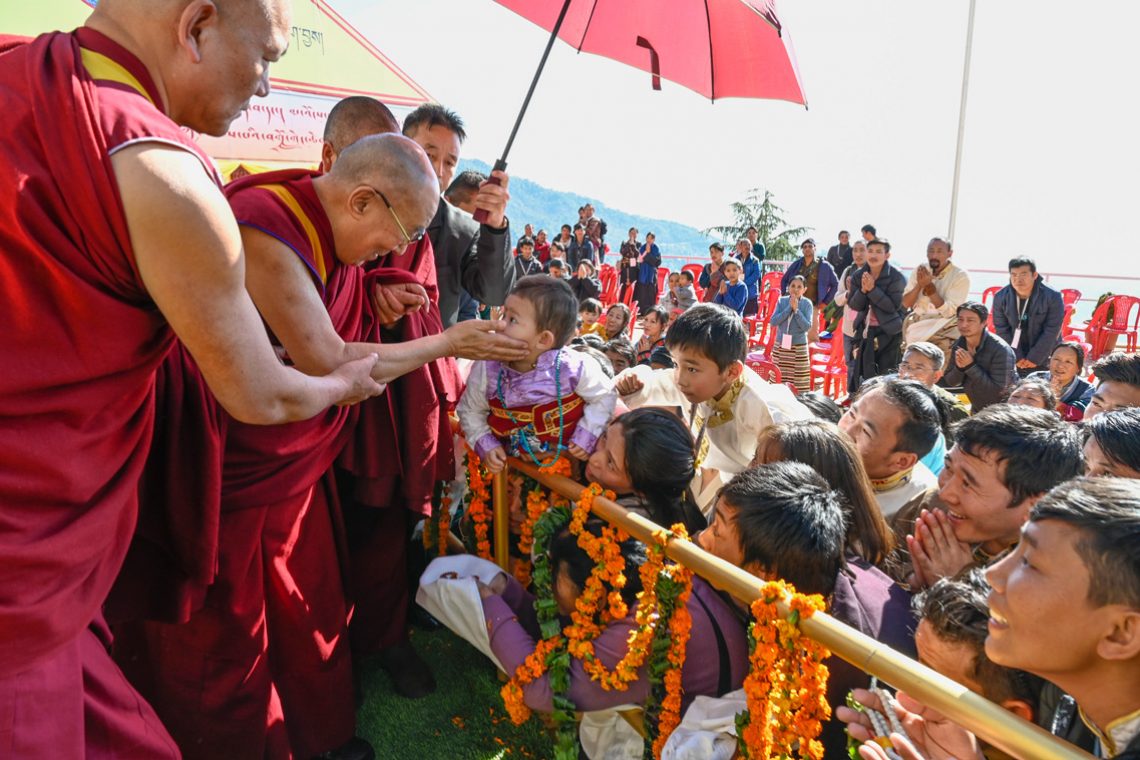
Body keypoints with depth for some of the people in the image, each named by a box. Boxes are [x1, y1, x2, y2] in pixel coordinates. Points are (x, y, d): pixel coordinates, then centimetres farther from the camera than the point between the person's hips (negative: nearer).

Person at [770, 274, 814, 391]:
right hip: (780, 346, 2)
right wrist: (789, 308, -14)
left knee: (799, 382, -3)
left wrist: (796, 309, -17)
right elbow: (773, 321, -9)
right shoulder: (781, 301, 2)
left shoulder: (807, 303, -3)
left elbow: (807, 327, -12)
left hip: (799, 347, -2)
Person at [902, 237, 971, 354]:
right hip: (917, 324, 3)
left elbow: (948, 312, -17)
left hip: (945, 331, -3)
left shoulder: (961, 276, -8)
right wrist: (919, 285, -18)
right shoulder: (919, 270, 4)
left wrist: (929, 286, -24)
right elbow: (905, 304, -1)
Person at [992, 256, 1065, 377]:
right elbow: (1002, 329, -4)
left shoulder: (1052, 297, -15)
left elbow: (1051, 331, -14)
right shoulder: (1000, 297, -7)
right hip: (1014, 361, 2)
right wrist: (1016, 357, -8)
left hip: (1045, 360, -2)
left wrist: (1035, 358, -14)